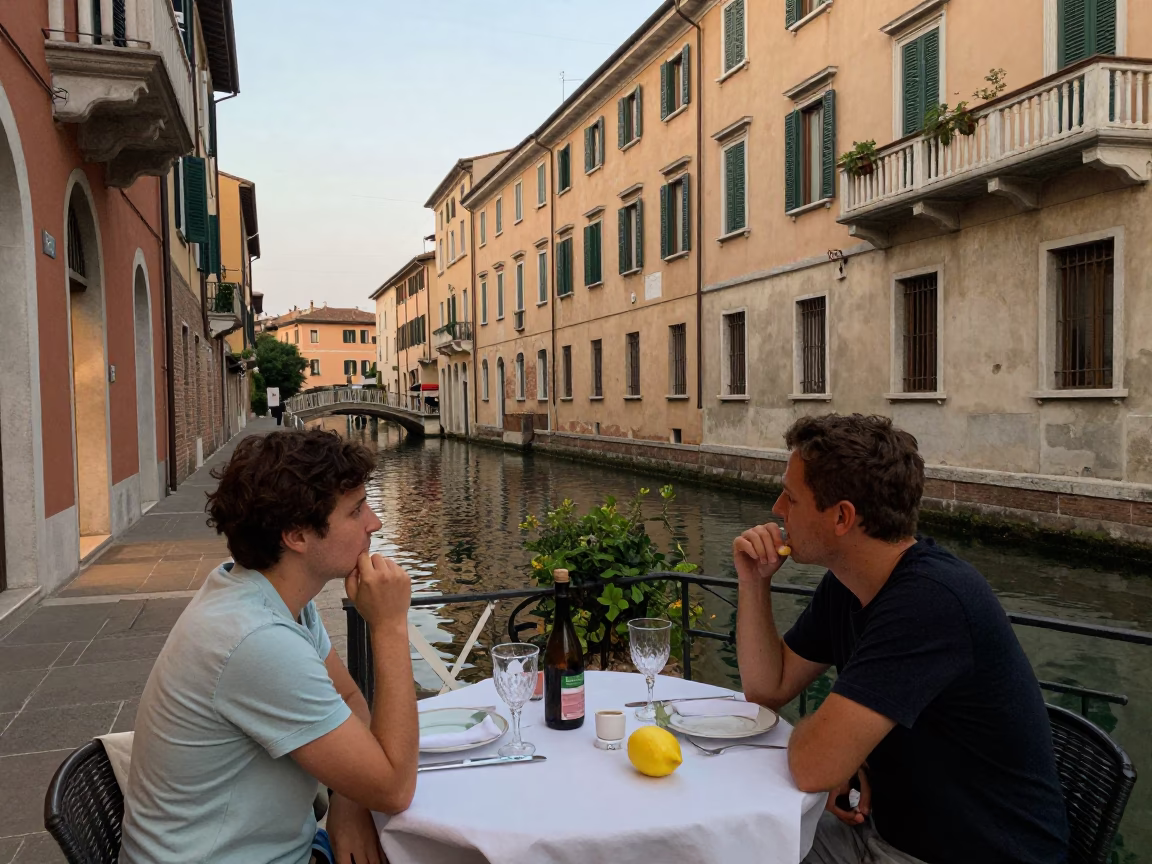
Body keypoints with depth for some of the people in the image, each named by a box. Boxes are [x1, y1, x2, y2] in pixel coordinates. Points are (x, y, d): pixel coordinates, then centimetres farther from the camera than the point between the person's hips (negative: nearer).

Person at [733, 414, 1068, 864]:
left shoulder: (931, 599, -30)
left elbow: (813, 765, -33)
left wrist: (811, 730, -10)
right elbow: (768, 687, 7)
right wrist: (755, 583, -6)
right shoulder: (844, 586, 0)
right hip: (886, 826, 8)